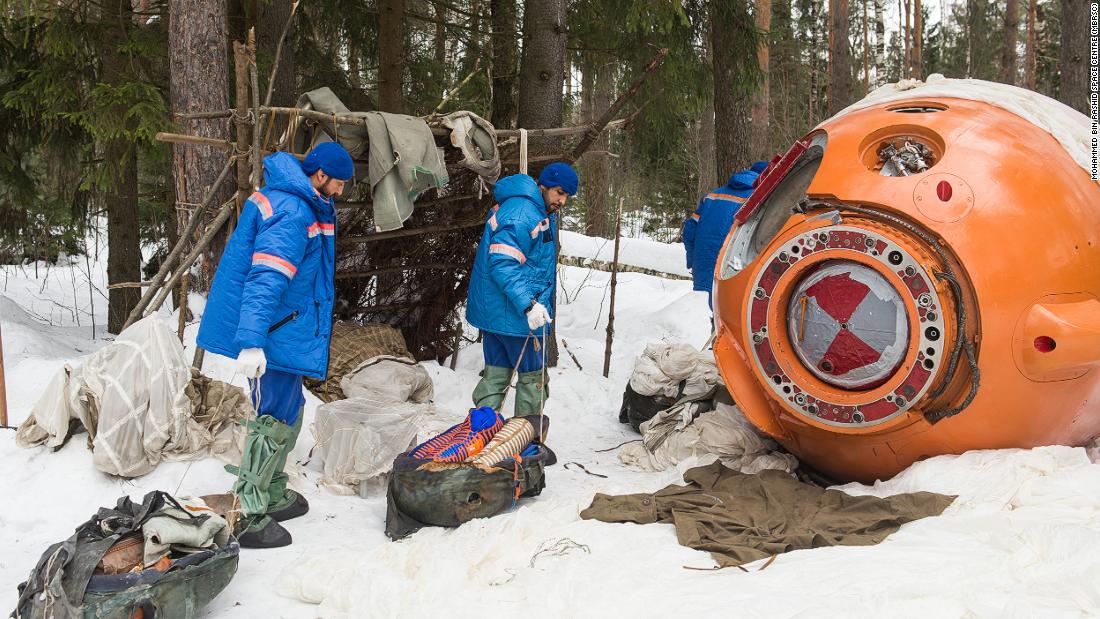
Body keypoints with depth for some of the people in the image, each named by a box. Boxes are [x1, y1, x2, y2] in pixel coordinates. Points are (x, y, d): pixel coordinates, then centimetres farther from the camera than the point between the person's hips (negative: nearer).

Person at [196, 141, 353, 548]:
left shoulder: (305, 205, 13)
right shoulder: (293, 214, -21)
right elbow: (266, 278, -30)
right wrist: (251, 341, -37)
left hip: (284, 330, 11)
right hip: (275, 334, -11)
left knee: (286, 413, 21)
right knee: (276, 419, -4)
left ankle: (273, 496, 35)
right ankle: (248, 517, 3)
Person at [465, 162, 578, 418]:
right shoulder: (521, 213, -19)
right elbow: (502, 263, -27)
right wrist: (528, 304, -32)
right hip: (515, 312, -10)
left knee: (496, 372, 12)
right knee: (533, 376, 4)